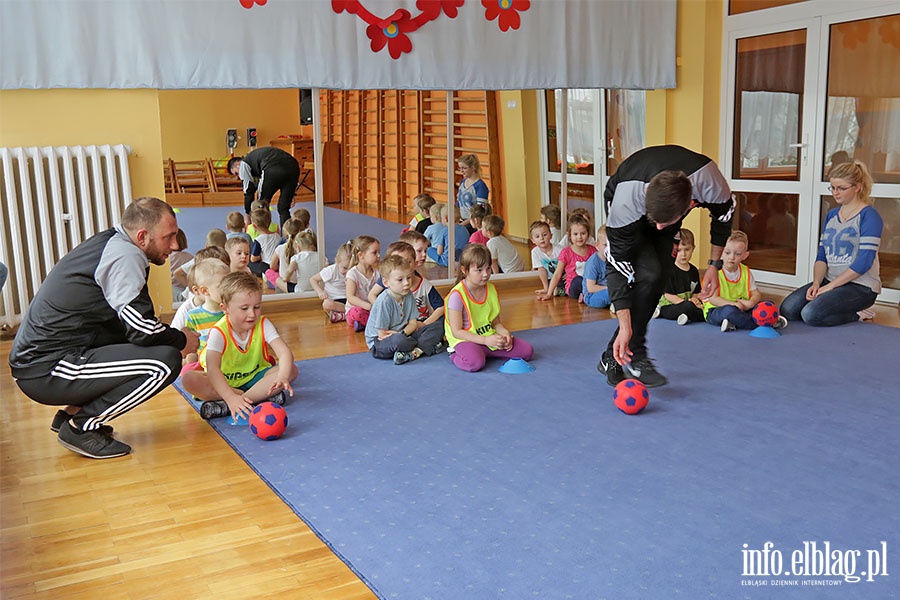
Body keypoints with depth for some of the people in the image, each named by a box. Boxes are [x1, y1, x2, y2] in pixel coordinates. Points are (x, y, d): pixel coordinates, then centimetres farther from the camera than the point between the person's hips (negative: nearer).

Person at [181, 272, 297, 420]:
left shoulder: (263, 325, -13)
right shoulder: (219, 333, -22)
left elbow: (285, 352, -25)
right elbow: (212, 368, -35)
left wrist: (283, 377, -47)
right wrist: (231, 397, -51)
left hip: (255, 377, 2)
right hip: (224, 382, -2)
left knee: (291, 370, -24)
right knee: (188, 379, -29)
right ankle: (262, 396, -31)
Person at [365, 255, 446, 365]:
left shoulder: (409, 295, -1)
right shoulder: (384, 301, -23)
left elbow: (413, 323, 1)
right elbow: (382, 334, -19)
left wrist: (402, 333, -19)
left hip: (404, 335, 8)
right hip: (379, 343, -8)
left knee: (438, 326, -5)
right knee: (399, 340, -44)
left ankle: (415, 352, -25)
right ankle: (427, 347, -14)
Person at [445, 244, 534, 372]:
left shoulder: (492, 290, 5)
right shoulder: (457, 295, -17)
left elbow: (496, 322, 11)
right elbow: (457, 332, -17)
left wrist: (505, 333, -12)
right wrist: (485, 340, -24)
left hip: (490, 337, 7)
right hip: (466, 340, -7)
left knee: (527, 351, -6)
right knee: (475, 362, -39)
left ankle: (485, 353, 6)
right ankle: (456, 356, -4)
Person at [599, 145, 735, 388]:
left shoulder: (709, 182, -39)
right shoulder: (626, 201, -44)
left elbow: (724, 213, -12)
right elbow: (617, 263, -34)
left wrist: (714, 265, -6)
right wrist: (625, 326, -35)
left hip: (670, 206, 3)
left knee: (658, 280, -7)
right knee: (648, 273, -25)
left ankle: (613, 357, 2)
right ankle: (633, 356, -11)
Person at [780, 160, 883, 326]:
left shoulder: (869, 216, -9)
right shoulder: (831, 215, 14)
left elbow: (864, 262, -17)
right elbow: (822, 256, 11)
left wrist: (830, 286, -17)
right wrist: (816, 283, -8)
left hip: (860, 286, -7)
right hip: (830, 281, 7)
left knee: (811, 314, -28)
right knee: (788, 309, -14)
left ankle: (857, 315, -2)